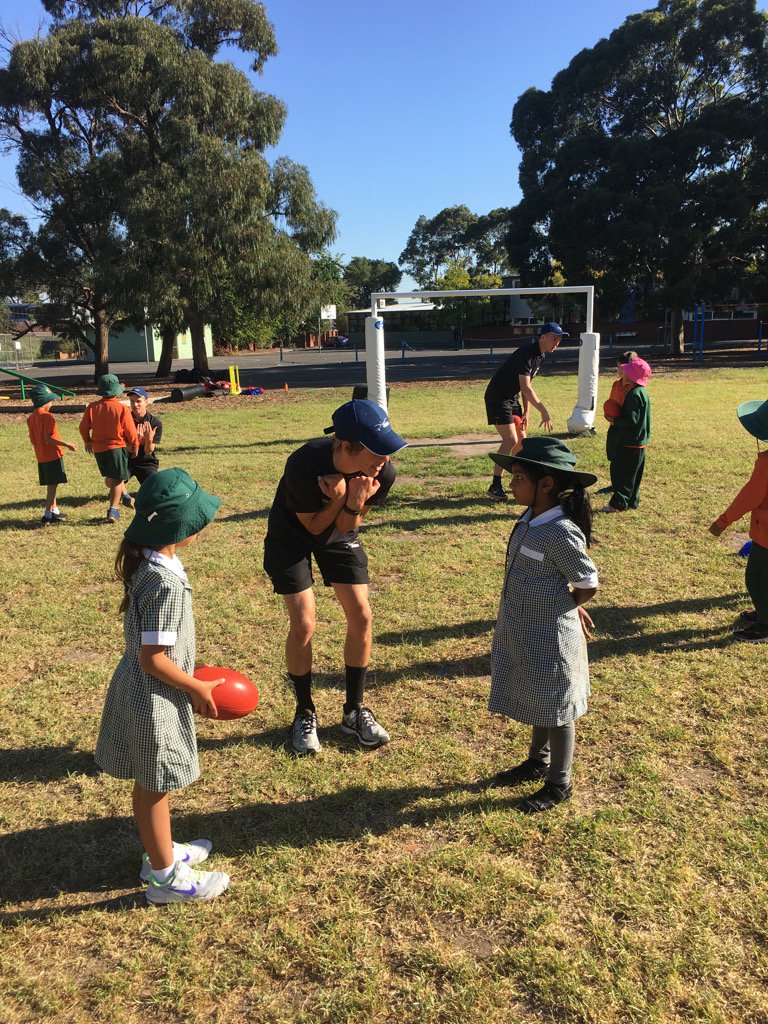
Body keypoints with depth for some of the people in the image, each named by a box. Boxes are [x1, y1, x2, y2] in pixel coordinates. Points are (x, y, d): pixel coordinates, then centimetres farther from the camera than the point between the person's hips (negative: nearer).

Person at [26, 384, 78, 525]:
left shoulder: (31, 418, 10)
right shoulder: (47, 416, -15)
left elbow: (33, 440, 13)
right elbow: (48, 438, -22)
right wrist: (67, 445, -17)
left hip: (41, 457, 8)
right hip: (53, 455, -8)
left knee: (51, 485, 17)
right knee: (53, 486, -4)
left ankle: (55, 510, 28)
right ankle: (47, 516, -5)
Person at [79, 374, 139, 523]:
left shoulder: (92, 407, -2)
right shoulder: (122, 409, -11)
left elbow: (83, 427, 5)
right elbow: (130, 431, -8)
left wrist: (88, 441, 25)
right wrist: (135, 447, 8)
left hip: (98, 449, 3)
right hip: (117, 447, -3)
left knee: (109, 477, 22)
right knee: (117, 479, 2)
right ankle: (113, 510, -5)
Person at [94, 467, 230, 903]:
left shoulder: (145, 562, -1)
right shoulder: (166, 581, -29)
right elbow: (153, 659, -26)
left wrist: (188, 670, 16)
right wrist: (197, 688, -13)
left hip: (138, 690, 9)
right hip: (156, 700, -9)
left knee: (150, 783, 24)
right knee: (155, 786, 9)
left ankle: (161, 851, 44)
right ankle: (166, 876, 28)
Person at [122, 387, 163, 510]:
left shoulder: (155, 423, -10)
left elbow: (148, 451, -12)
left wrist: (149, 439, -32)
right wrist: (137, 438, -31)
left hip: (147, 463, -1)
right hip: (127, 461, 1)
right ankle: (125, 495, 6)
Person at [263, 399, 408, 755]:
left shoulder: (382, 473, -26)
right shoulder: (304, 465, -37)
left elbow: (346, 526, -14)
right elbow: (313, 526, -21)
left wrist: (352, 503, -35)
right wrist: (340, 500, -37)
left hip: (340, 531, 4)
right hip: (292, 534, -3)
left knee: (361, 616, -4)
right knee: (303, 624, -11)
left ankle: (354, 711, 15)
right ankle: (305, 713, 13)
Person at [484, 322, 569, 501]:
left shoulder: (540, 355, 9)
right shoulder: (526, 354, -23)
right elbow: (526, 388, -29)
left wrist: (526, 412, 8)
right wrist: (544, 411, -30)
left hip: (512, 399, 10)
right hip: (497, 398, -10)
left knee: (521, 439, 12)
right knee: (510, 440, -16)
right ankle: (495, 487, -12)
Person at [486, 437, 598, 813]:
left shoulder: (561, 532, -26)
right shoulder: (530, 520, 1)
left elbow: (588, 585, -17)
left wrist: (559, 609, -3)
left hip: (550, 637, -8)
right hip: (524, 633, 8)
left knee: (555, 710, 11)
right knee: (537, 703, 25)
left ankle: (559, 784, 31)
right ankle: (537, 761, 47)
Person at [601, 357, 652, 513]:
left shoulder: (634, 394, -19)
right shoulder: (642, 392, 13)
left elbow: (631, 419, -23)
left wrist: (614, 421, -11)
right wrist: (616, 419, 10)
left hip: (630, 442, -10)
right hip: (639, 441, 10)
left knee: (622, 472, -5)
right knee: (633, 474, 15)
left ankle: (618, 503, -3)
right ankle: (632, 501, 22)